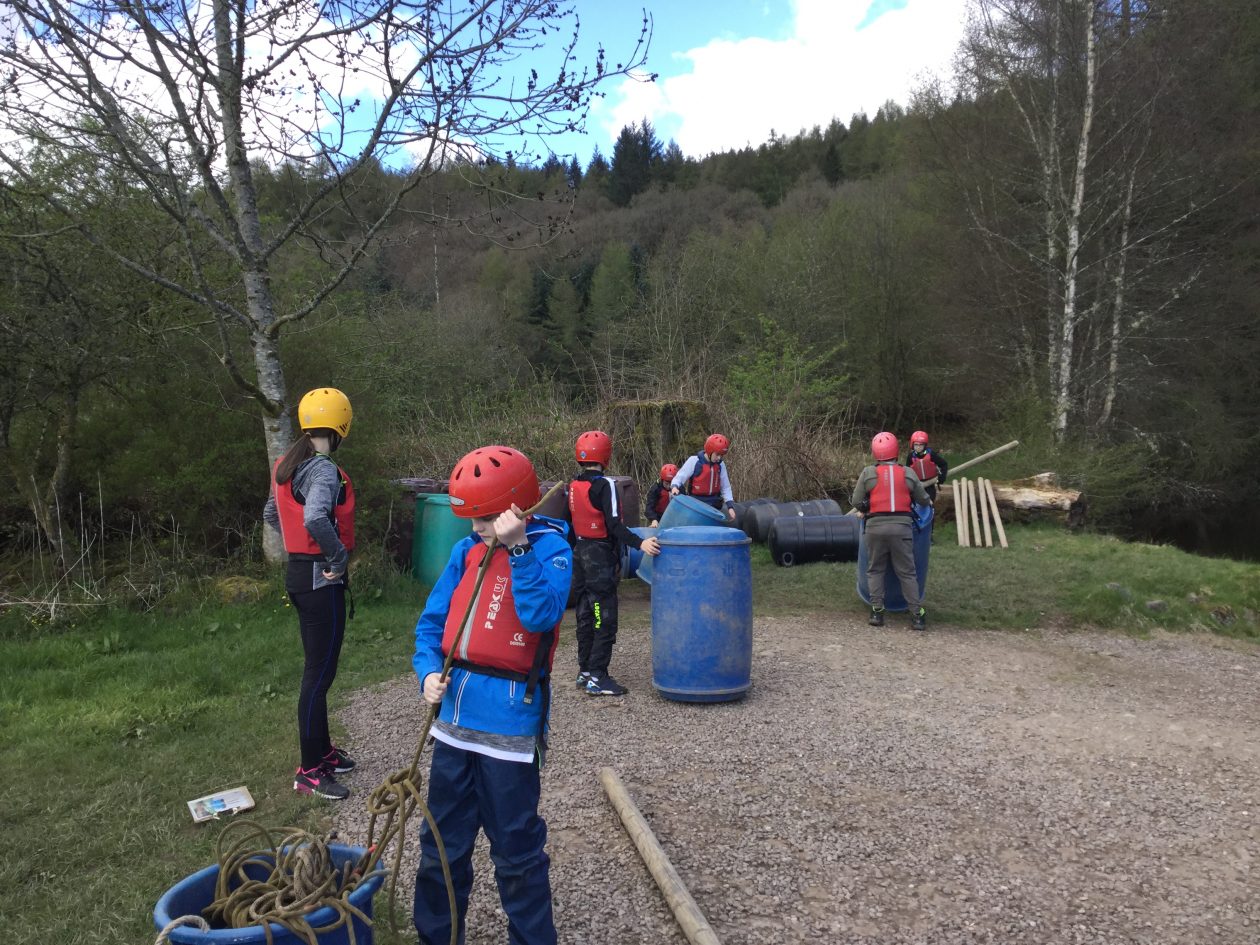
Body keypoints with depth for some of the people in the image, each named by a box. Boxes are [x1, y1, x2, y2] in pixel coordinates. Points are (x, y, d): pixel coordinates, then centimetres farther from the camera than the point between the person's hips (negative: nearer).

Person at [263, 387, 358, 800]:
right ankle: (309, 771, 8)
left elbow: (271, 514, 23)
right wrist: (339, 555, -22)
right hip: (322, 579, -10)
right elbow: (315, 518, -36)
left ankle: (322, 750, 33)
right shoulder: (324, 470, -19)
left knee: (319, 667, 19)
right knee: (320, 673, -1)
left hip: (299, 572, 10)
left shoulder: (286, 466, 9)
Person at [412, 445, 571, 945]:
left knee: (516, 849, 9)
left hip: (509, 722, -6)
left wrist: (517, 548, -26)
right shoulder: (465, 551, 6)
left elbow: (541, 615, -25)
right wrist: (428, 671, -7)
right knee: (441, 844, 20)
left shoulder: (549, 548, -10)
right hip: (454, 717, 6)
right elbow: (433, 620, 9)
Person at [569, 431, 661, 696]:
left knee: (585, 616, 15)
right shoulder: (604, 485, -15)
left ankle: (585, 671, 22)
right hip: (601, 556, -8)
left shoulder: (573, 487, 8)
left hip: (580, 554, 8)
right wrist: (640, 543, -30)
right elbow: (614, 525, -23)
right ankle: (597, 678, -3)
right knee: (605, 619, -3)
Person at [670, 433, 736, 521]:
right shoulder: (694, 461, -9)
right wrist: (674, 487, -32)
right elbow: (679, 478, -9)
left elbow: (725, 487, 11)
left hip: (714, 506, 5)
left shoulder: (720, 464, 5)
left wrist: (730, 506, 2)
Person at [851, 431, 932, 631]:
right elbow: (923, 499, 13)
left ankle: (877, 611, 9)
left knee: (875, 570, 13)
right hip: (901, 526, 0)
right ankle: (917, 614, 7)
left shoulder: (868, 473, -1)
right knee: (907, 572, 7)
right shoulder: (908, 473, 2)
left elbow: (857, 501, 0)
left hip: (876, 526, 0)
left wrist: (863, 510, 22)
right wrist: (929, 502, 36)